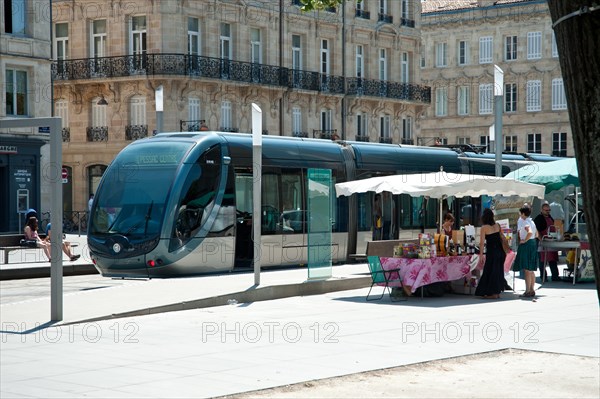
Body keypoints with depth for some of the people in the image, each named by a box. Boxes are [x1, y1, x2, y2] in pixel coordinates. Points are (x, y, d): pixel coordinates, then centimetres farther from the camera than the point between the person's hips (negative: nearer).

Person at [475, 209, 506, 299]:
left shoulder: (484, 228, -10)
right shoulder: (497, 225, 5)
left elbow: (482, 243, -13)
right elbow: (502, 238, 13)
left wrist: (481, 256, -11)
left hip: (491, 251, -6)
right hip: (500, 250, 6)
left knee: (490, 271, 3)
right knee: (498, 271, 13)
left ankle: (493, 293, 3)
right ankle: (497, 292, 19)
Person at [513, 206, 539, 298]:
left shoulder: (525, 222, -15)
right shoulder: (532, 222, 14)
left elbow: (530, 232, -32)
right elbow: (536, 234, 23)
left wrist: (524, 240, -20)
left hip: (526, 245, -10)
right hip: (533, 244, 10)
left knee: (527, 270, -7)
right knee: (531, 270, 13)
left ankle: (527, 291, -7)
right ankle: (531, 290, 17)